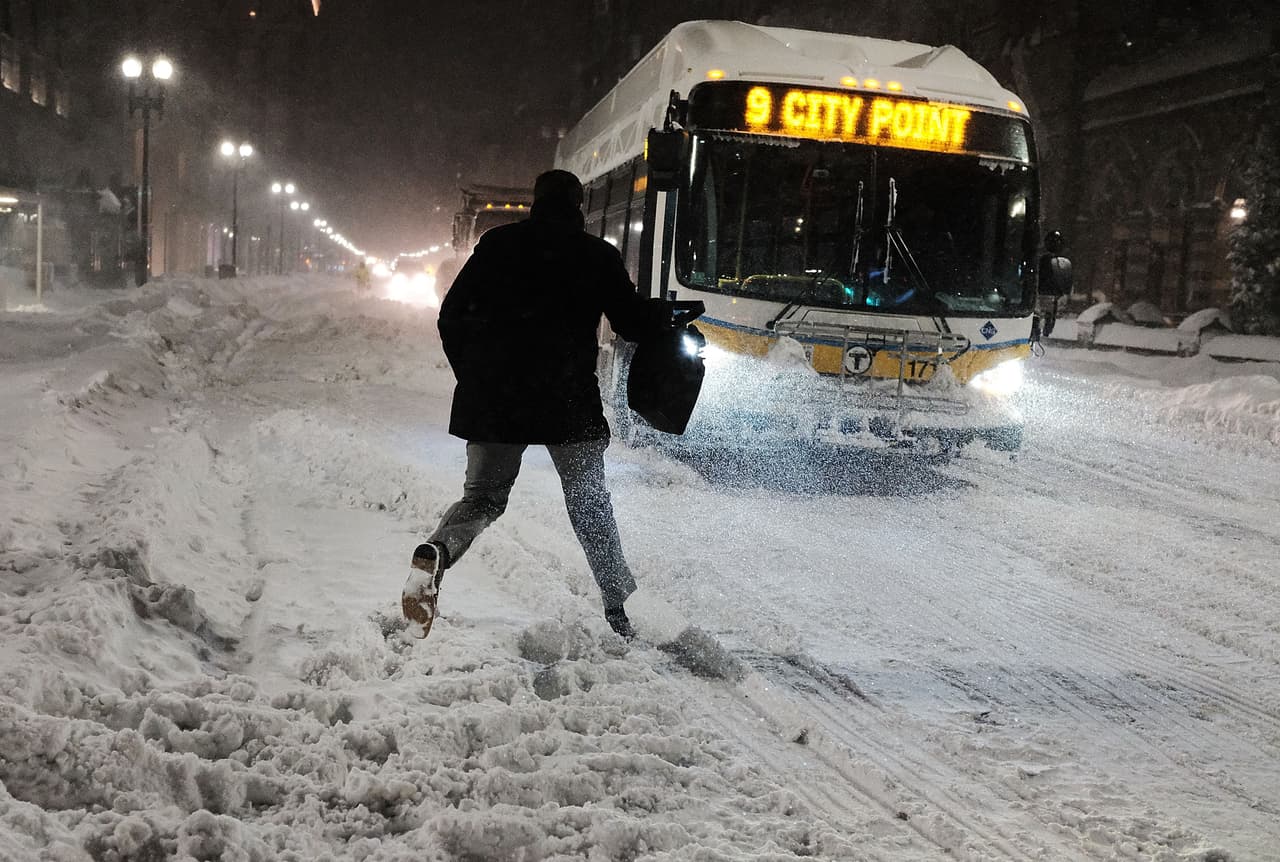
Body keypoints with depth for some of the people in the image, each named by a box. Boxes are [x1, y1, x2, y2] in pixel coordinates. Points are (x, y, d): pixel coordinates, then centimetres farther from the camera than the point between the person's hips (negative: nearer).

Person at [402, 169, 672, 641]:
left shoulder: (496, 244, 10)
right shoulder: (598, 255, 3)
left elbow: (451, 317, 8)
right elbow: (632, 323, 1)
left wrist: (472, 376, 18)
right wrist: (663, 311, 23)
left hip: (492, 398, 2)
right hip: (569, 398, -2)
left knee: (481, 496, 12)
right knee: (589, 501, 14)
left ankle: (435, 551, -20)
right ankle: (616, 611, 14)